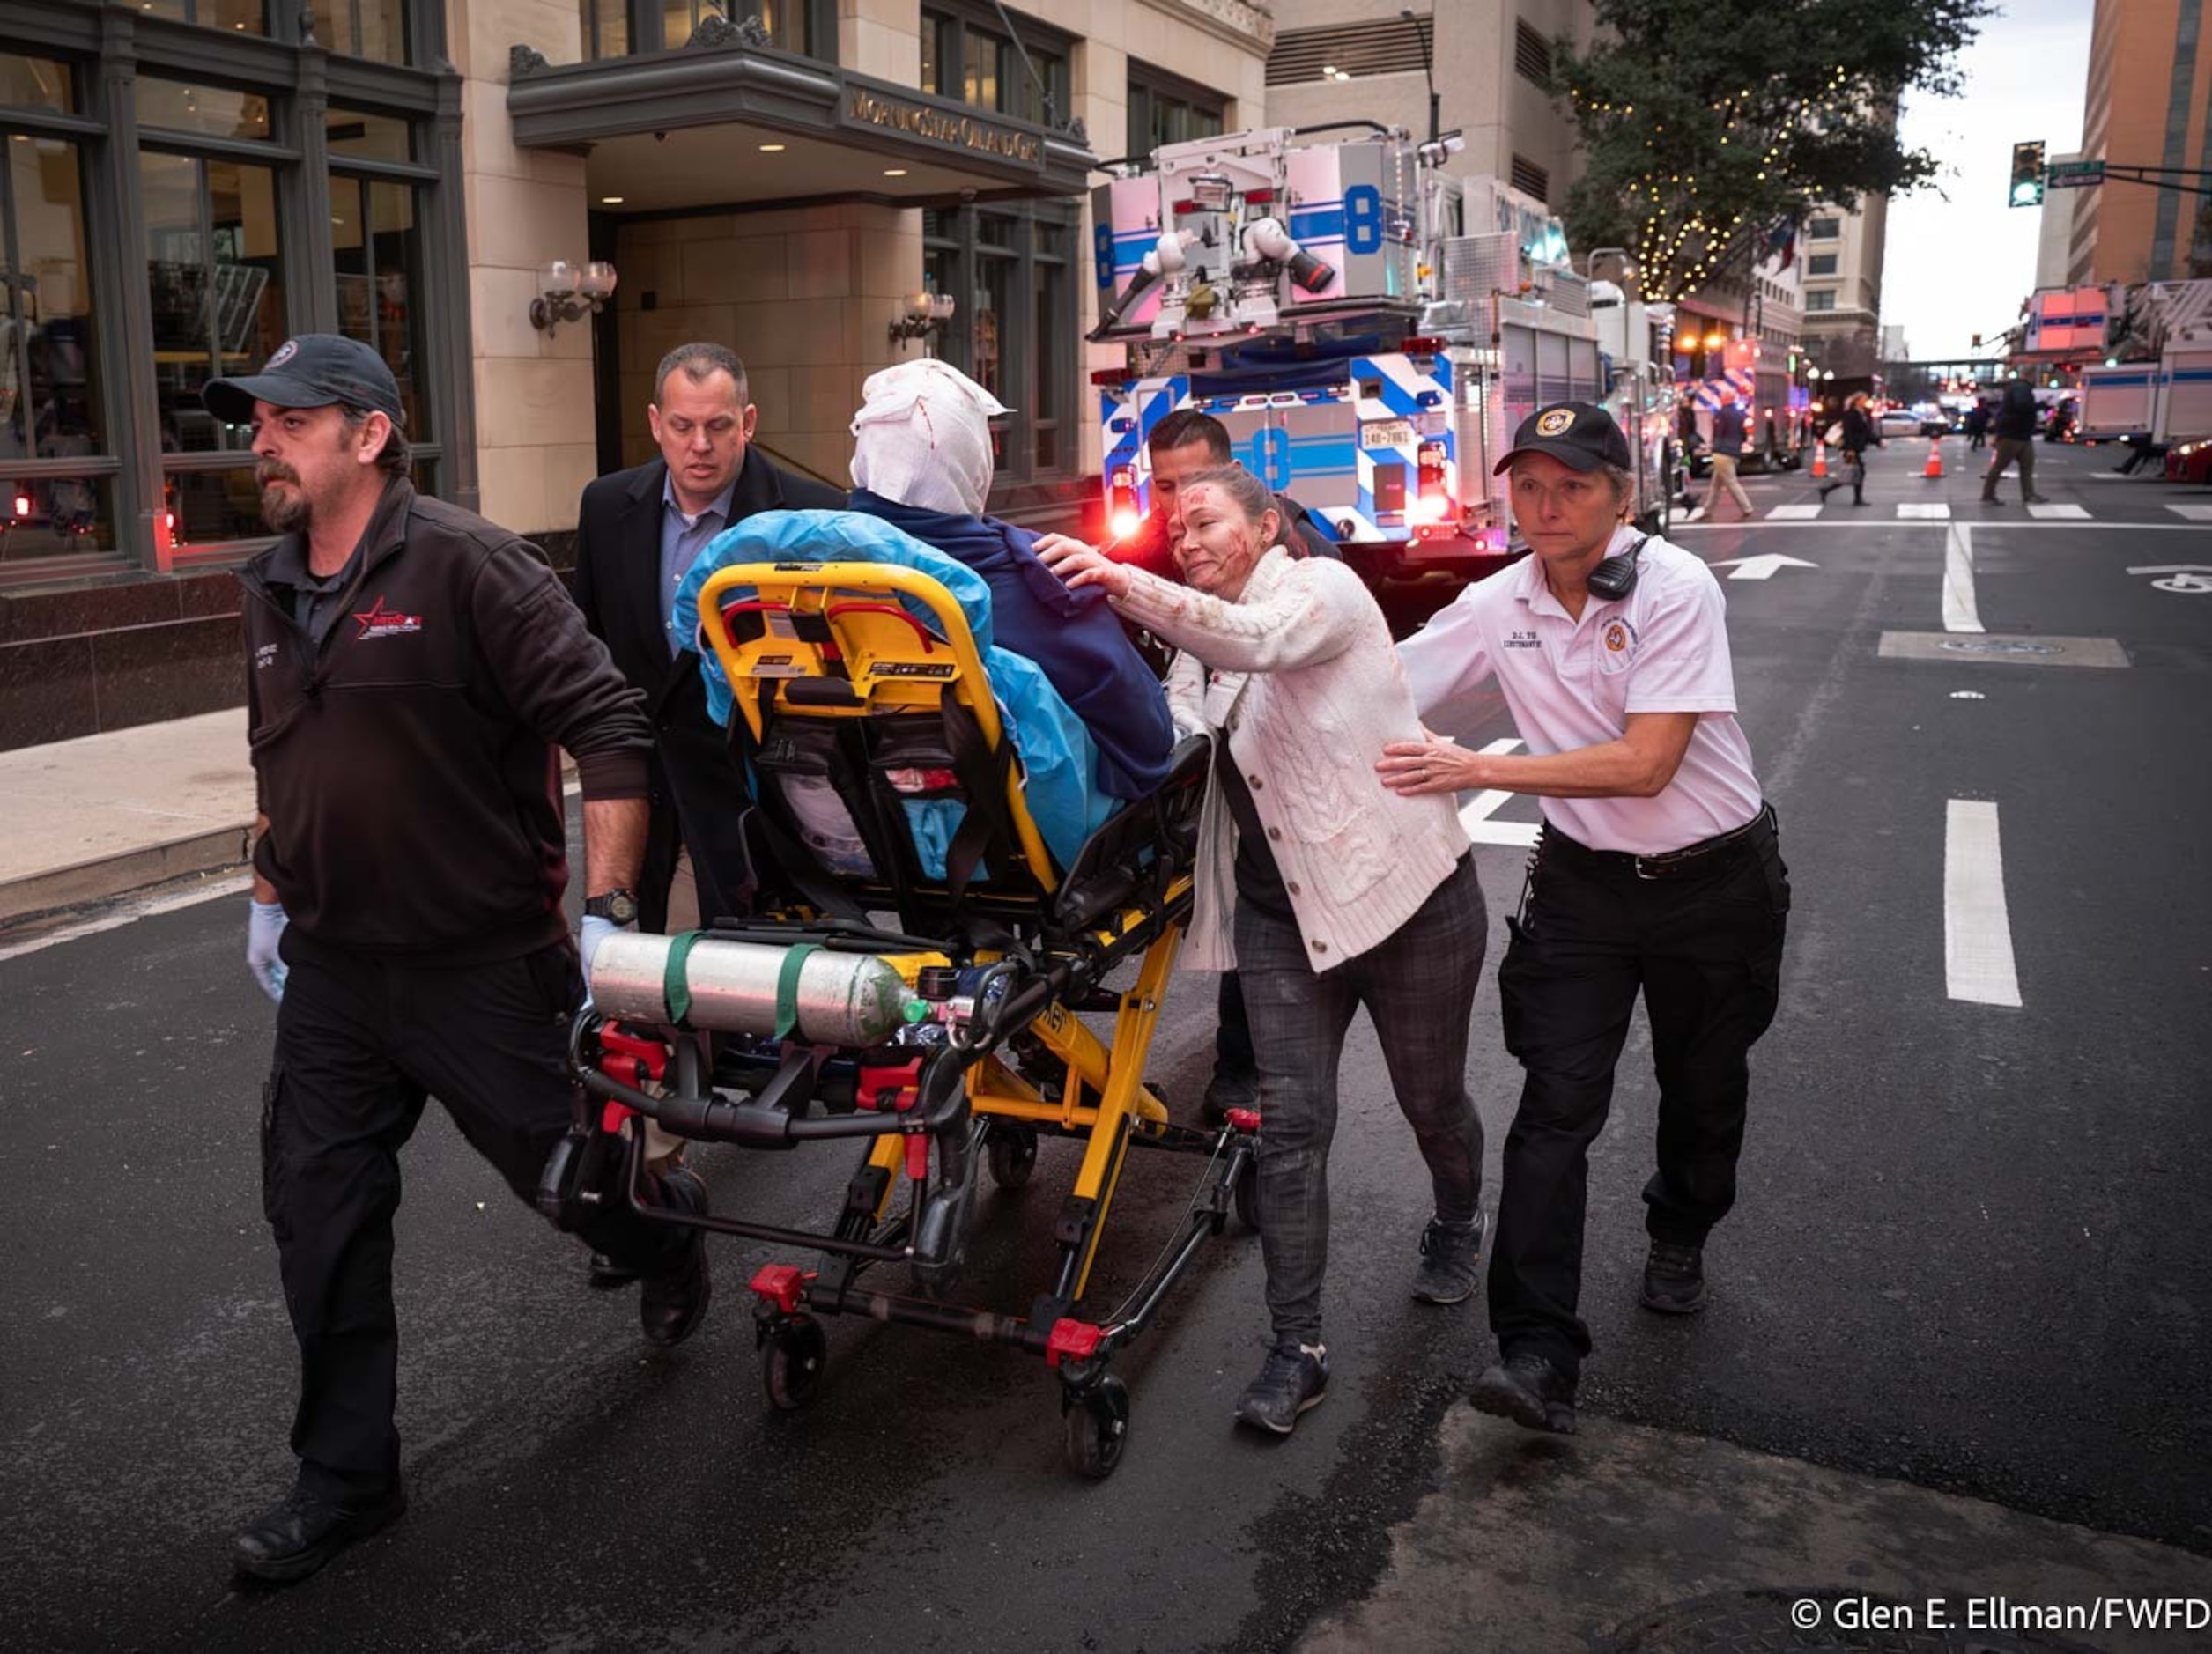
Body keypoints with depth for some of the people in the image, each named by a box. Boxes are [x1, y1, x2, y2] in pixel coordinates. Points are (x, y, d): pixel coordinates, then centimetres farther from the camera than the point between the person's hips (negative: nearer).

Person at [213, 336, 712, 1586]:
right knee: (318, 1217, 9)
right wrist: (272, 897, 22)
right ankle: (347, 1477, 25)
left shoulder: (466, 566, -16)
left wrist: (605, 906, -22)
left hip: (483, 968, -6)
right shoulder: (272, 591, 8)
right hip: (331, 970, 7)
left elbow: (609, 726, -20)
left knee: (565, 1168, 9)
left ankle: (670, 1232, 45)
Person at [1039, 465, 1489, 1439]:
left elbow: (1260, 639, -31)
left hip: (1406, 892, -5)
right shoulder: (1198, 643, 15)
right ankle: (1296, 1347, 5)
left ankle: (1458, 1227, 45)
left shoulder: (1325, 589, -8)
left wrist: (1125, 584, -43)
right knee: (1290, 1124, -2)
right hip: (1281, 912, 5)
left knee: (1431, 1101, 14)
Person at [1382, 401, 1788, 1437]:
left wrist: (1478, 769, -28)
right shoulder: (1500, 606, -4)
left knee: (1703, 1090, 17)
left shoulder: (1674, 587, -19)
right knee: (1557, 1106, -8)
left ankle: (1679, 1237, 48)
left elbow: (1645, 764, -26)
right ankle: (1539, 1354, -7)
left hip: (1713, 880, -2)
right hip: (1584, 881, 2)